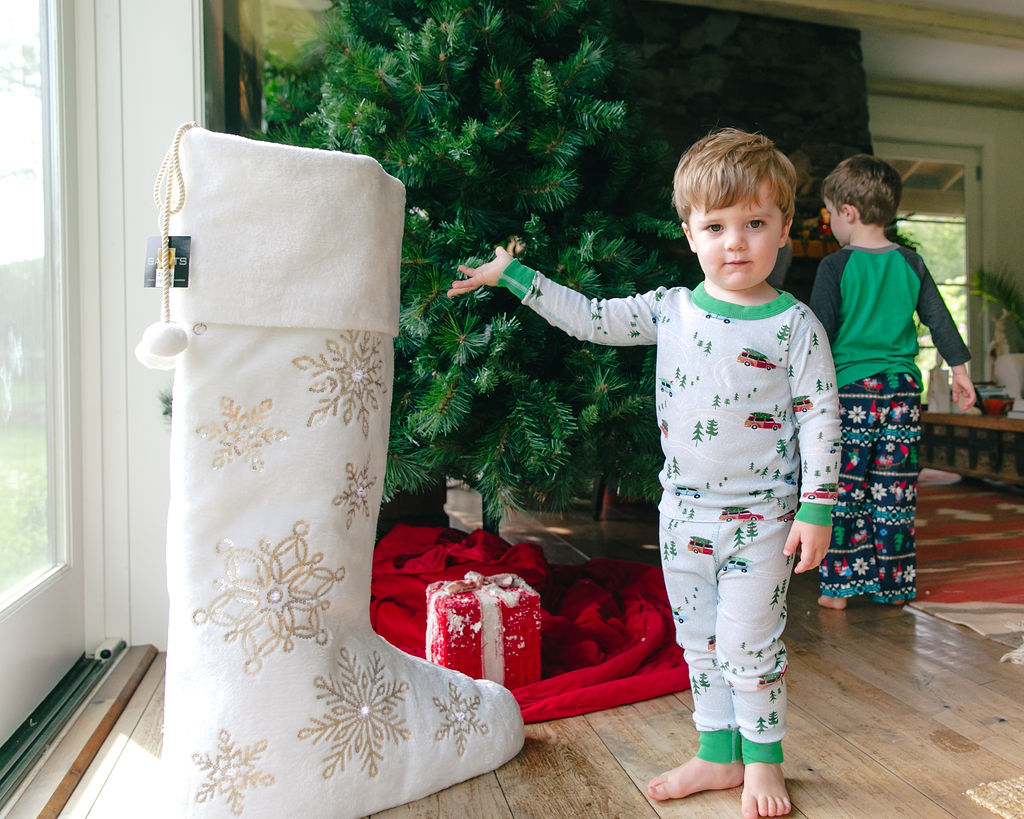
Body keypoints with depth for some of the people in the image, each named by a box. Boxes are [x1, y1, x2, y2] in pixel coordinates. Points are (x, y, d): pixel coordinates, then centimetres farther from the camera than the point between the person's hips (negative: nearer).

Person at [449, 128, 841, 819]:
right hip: (684, 508, 5)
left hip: (760, 515, -4)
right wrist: (512, 276, 4)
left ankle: (764, 760, 29)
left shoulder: (794, 324, -9)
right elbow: (591, 319, 5)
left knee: (749, 644, 4)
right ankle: (719, 754, 33)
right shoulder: (669, 309, 1)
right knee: (699, 640, 15)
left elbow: (821, 416, -8)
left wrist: (816, 509, -11)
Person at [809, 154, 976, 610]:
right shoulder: (910, 263, 6)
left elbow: (821, 332, -8)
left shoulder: (835, 267, -7)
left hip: (851, 390, -4)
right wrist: (959, 369, 20)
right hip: (902, 390, 4)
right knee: (895, 494, 10)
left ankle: (840, 586, 9)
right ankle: (894, 585, 19)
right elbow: (938, 319, 10)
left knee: (843, 492, 4)